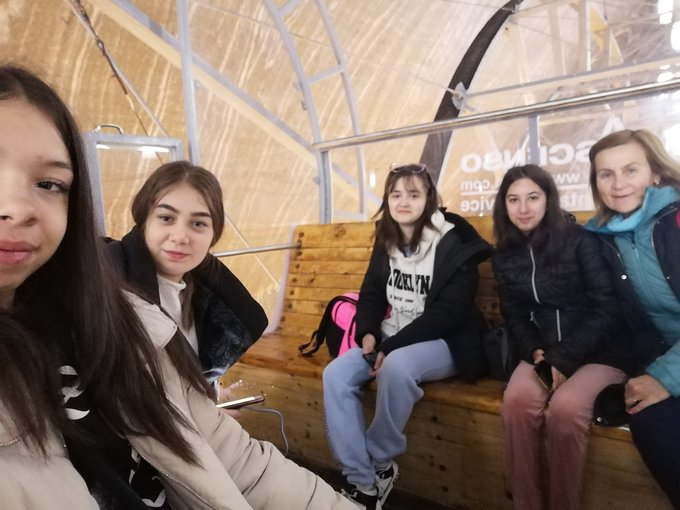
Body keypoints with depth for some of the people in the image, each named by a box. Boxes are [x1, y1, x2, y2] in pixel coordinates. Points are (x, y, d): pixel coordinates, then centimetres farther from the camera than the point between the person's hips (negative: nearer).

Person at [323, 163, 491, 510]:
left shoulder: (454, 244, -12)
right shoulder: (386, 242, 7)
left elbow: (447, 312, -18)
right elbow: (371, 294, 11)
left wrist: (392, 346, -23)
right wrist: (368, 335, -9)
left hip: (444, 344, -6)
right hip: (390, 341, 6)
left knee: (396, 367, -36)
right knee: (335, 374, -17)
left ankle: (380, 464, -11)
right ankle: (362, 480, -13)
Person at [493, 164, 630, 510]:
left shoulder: (580, 240, -7)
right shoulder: (504, 256, 7)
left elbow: (607, 309, -11)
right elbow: (514, 317, 9)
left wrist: (564, 360, -17)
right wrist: (535, 354, -11)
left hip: (599, 352, -3)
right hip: (544, 353, 3)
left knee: (564, 407, -32)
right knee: (517, 400, -28)